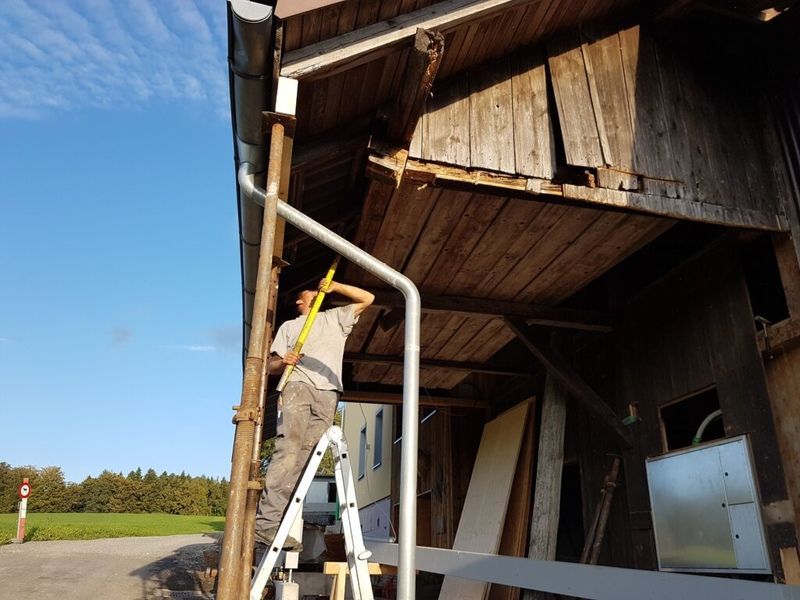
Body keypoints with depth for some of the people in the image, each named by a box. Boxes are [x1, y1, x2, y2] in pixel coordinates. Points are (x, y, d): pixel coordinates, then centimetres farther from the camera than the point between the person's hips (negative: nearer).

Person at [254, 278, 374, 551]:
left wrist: (335, 286, 17)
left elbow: (367, 298, 25)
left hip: (328, 393, 2)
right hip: (297, 386, -2)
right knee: (288, 449, -21)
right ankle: (267, 522, -28)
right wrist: (283, 361, -6)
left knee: (307, 456, -11)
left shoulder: (335, 317, 31)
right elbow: (272, 366, 17)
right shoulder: (289, 326, 26)